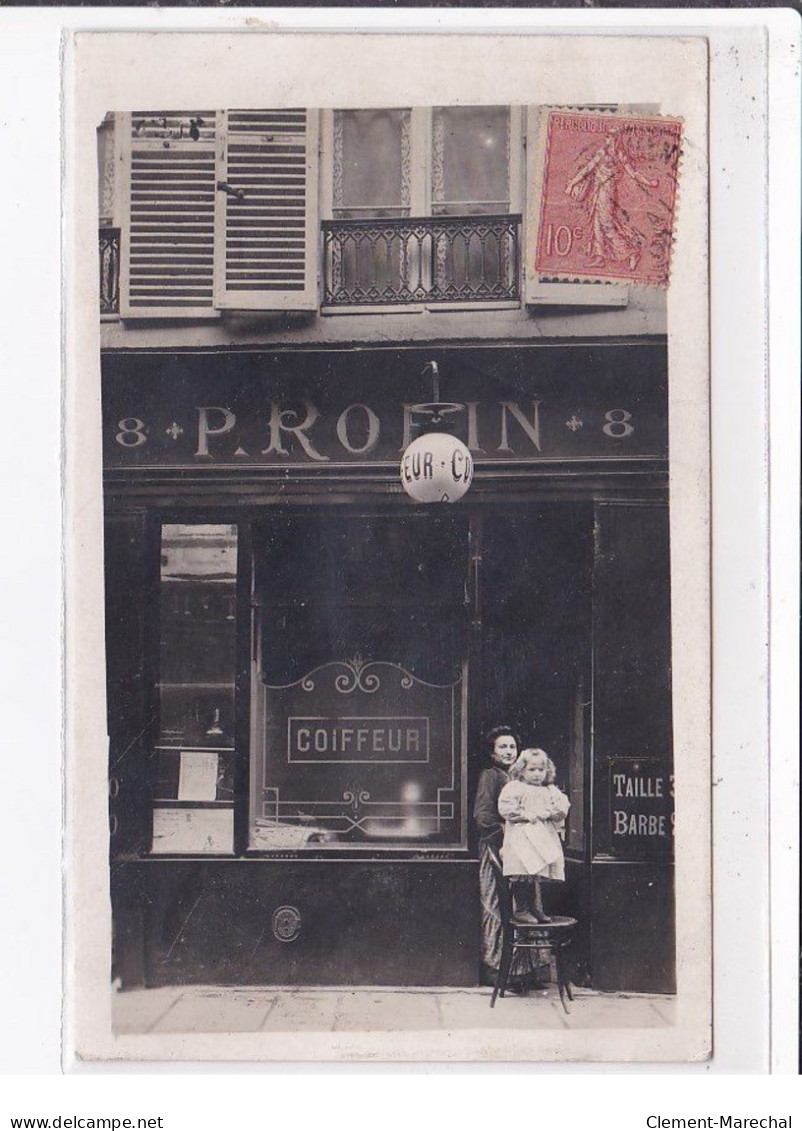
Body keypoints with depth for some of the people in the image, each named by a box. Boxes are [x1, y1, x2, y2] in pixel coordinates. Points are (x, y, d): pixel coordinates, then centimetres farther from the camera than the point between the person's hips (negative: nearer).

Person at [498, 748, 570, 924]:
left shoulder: (550, 791, 17)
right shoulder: (514, 787, 0)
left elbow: (563, 807, 8)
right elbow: (506, 807, -11)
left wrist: (547, 813, -10)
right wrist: (526, 815, -15)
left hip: (545, 839, 5)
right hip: (521, 838, -5)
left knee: (537, 876, 8)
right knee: (522, 876, -10)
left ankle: (536, 909, 17)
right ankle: (521, 909, -3)